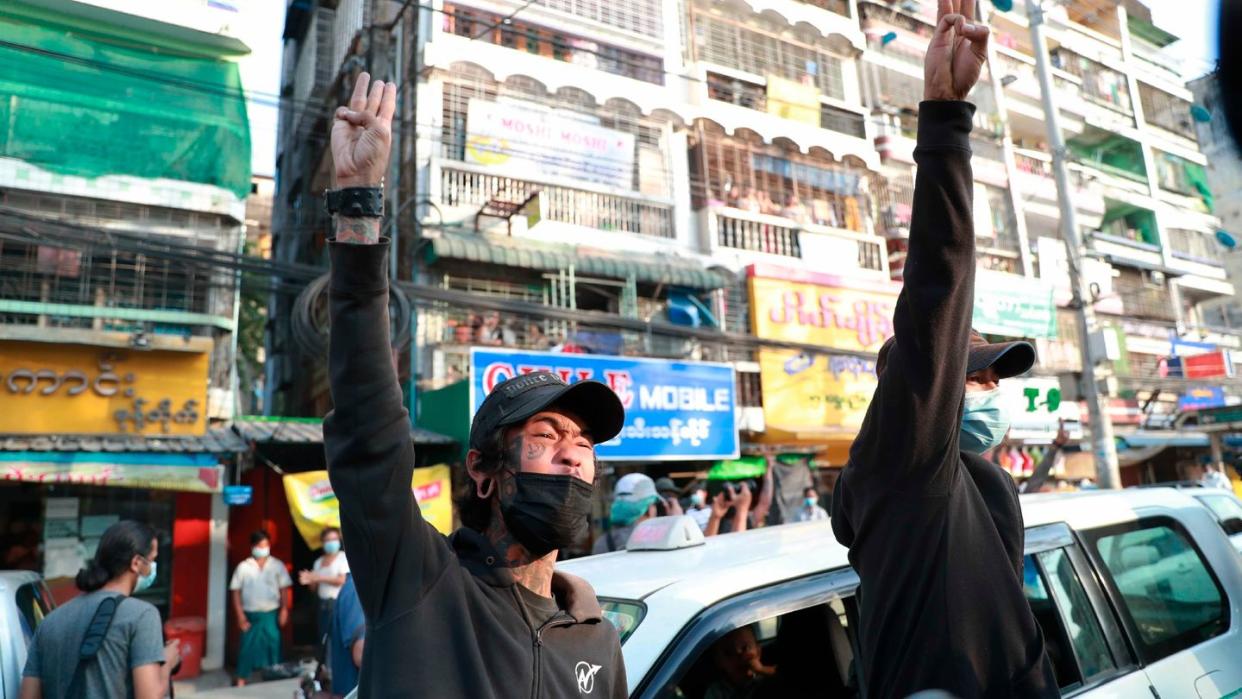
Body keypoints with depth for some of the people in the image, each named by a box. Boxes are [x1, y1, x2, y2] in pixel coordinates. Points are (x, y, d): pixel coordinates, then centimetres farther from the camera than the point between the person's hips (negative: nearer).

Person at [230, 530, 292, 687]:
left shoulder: (277, 565, 0)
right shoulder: (243, 567, -3)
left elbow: (284, 589, 2)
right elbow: (236, 592, -1)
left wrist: (284, 610, -5)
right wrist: (240, 615, -6)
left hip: (271, 614, 1)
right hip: (250, 615, -1)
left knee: (273, 646, 5)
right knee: (247, 647, 4)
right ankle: (241, 680, 16)